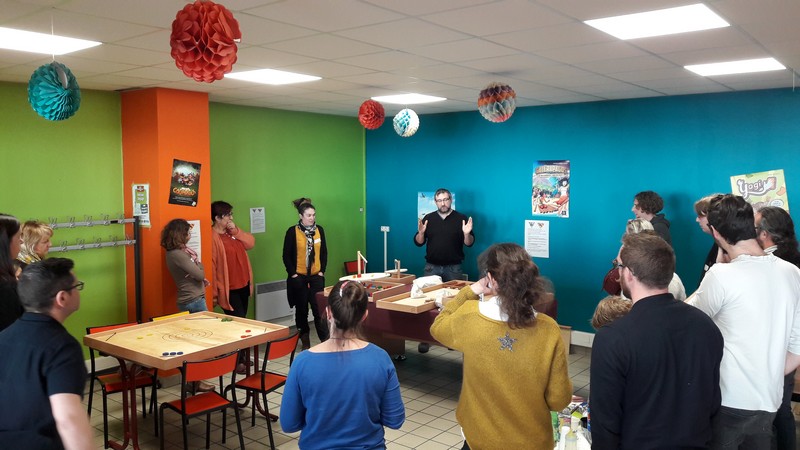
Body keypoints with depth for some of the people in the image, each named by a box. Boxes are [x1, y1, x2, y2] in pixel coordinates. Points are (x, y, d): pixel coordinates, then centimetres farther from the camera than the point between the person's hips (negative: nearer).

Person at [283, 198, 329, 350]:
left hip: (316, 276, 2)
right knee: (301, 310, 8)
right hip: (298, 277, -2)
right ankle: (305, 342, 20)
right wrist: (293, 274, -8)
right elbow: (286, 256, -4)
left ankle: (326, 341, 1)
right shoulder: (292, 231, -6)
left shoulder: (319, 230, 4)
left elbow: (324, 252, 11)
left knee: (319, 309, -3)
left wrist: (322, 271, 3)